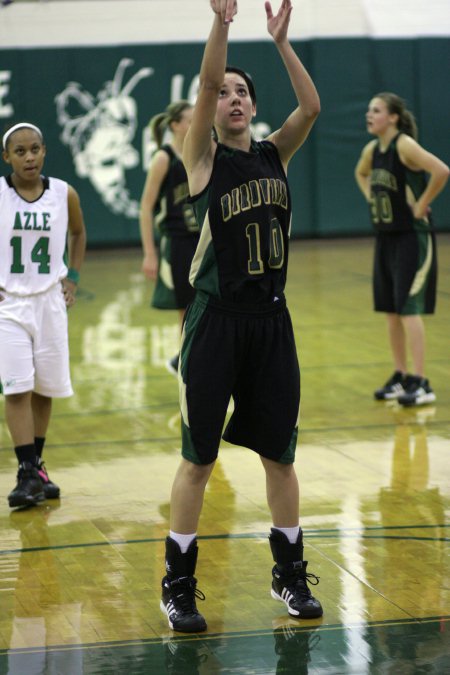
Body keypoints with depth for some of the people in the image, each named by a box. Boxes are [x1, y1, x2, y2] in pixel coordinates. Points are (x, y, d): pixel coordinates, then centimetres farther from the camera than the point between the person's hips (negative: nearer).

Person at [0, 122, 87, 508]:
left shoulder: (64, 194, -3)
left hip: (50, 300, 3)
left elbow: (78, 234, 17)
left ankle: (37, 465, 25)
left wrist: (73, 278, 8)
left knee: (45, 389, 10)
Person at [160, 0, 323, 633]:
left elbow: (312, 107, -7)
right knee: (198, 457, 1)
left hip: (271, 319, 4)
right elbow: (204, 85, -18)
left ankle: (290, 575, 24)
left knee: (279, 454, 11)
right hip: (216, 319, -4)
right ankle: (179, 586, 10)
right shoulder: (203, 156, -2)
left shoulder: (274, 154, 9)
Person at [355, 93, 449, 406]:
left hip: (412, 237, -8)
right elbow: (361, 174, 30)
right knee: (391, 311, 11)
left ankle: (421, 384, -6)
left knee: (408, 309, -10)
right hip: (386, 237, 8)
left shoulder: (404, 145, -17)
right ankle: (401, 377, 21)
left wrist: (421, 205, -21)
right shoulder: (372, 150, 7)